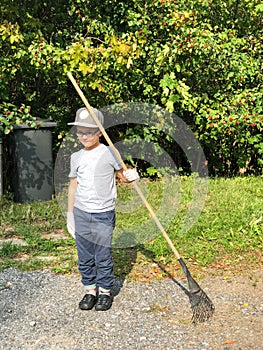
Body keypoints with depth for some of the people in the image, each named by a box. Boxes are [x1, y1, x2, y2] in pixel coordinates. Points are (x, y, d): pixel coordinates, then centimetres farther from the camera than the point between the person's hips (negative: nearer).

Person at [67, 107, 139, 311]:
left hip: (103, 215, -4)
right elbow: (73, 186, 14)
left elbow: (123, 176, 5)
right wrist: (70, 215, 15)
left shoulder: (109, 153, -4)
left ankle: (105, 292, 20)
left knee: (103, 258, 2)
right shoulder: (76, 157, 8)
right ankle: (90, 291, 26)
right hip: (80, 214, 4)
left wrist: (131, 176, -19)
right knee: (85, 258, 10)